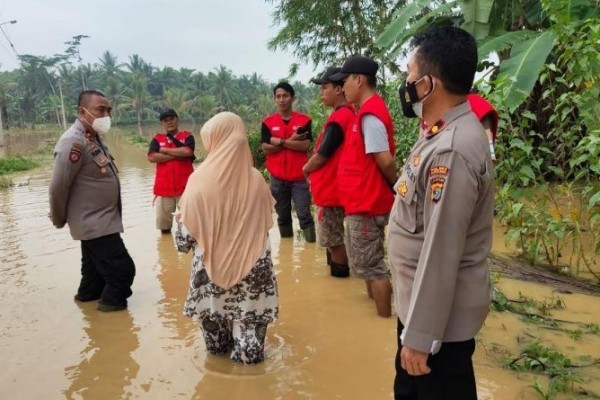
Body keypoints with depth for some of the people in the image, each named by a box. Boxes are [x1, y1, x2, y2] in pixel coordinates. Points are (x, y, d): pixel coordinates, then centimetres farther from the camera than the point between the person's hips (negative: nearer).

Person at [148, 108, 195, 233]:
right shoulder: (157, 139, 9)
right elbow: (152, 157, -8)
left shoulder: (187, 136, 5)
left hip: (185, 187, -2)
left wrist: (164, 150, -5)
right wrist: (177, 155, -9)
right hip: (164, 187, 2)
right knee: (163, 223, 9)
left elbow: (187, 151, -16)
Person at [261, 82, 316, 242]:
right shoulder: (268, 122, 3)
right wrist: (291, 141, -13)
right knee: (282, 215, 12)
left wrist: (280, 142, -14)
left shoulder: (304, 120, 0)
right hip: (277, 177, 2)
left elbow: (305, 145, -12)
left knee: (304, 214, -2)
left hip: (299, 176, -2)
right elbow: (265, 148, -7)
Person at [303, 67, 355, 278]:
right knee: (337, 236, 22)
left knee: (334, 238, 5)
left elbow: (322, 155, -20)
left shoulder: (338, 118, -22)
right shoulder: (349, 113, 9)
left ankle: (339, 270, 18)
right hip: (336, 185, 10)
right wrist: (312, 167, 9)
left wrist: (306, 168, -2)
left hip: (331, 187, -10)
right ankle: (340, 266, 34)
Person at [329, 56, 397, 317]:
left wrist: (396, 187, -9)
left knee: (370, 264, 2)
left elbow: (385, 160, -23)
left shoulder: (369, 114, -20)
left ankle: (385, 318, 15)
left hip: (367, 203, -10)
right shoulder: (370, 110, 12)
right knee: (366, 260, 23)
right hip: (364, 200, 10)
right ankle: (375, 303, 40)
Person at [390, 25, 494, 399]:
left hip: (440, 314, -9)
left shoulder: (450, 151, -28)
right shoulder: (446, 133, 3)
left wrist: (420, 336, -20)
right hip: (421, 301, 9)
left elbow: (441, 254, -27)